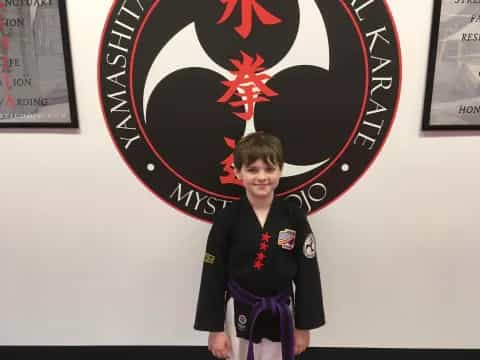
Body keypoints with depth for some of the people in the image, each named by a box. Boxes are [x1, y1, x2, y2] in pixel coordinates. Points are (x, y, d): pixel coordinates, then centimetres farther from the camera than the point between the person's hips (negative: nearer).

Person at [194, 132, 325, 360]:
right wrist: (215, 328, -5)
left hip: (281, 316, 1)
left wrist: (304, 325, 0)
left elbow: (307, 273, -4)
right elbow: (213, 276, -7)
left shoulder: (294, 216, -10)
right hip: (239, 314, -1)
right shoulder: (226, 219, -12)